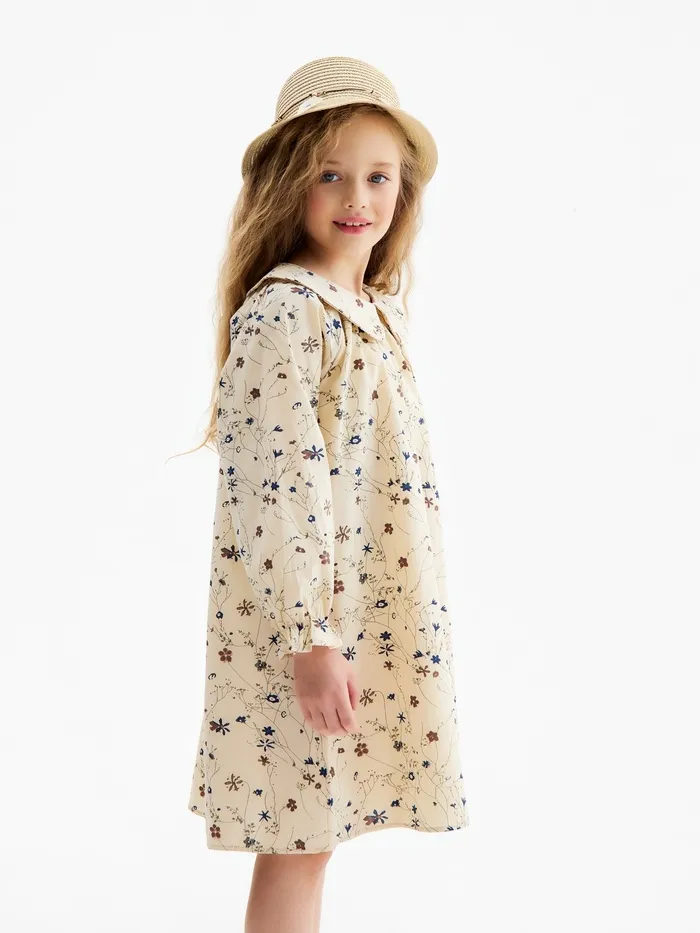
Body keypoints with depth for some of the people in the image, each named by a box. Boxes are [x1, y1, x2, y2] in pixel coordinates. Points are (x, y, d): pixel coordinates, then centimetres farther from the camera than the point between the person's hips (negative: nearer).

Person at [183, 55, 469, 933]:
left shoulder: (378, 310, 13)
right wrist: (308, 638, -22)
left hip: (374, 615, 8)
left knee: (312, 833, 17)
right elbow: (270, 490, -21)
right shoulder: (280, 314, -16)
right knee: (298, 843, 3)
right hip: (302, 619, -8)